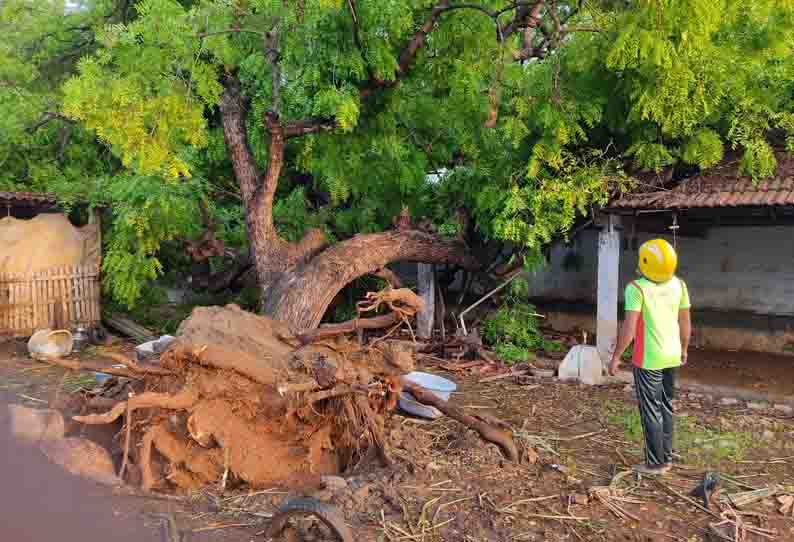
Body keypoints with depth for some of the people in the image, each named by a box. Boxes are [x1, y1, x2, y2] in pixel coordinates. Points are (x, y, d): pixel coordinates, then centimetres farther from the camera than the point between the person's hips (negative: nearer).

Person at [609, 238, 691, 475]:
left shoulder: (637, 288, -18)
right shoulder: (679, 285, 1)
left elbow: (629, 327, -19)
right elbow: (685, 322, 9)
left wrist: (616, 357, -10)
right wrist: (684, 349, 23)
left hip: (648, 359, -6)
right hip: (672, 356, 6)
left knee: (651, 411, 4)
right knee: (666, 407, 18)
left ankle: (656, 463, 12)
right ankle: (667, 457, 28)